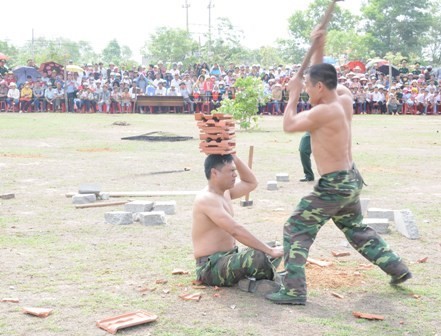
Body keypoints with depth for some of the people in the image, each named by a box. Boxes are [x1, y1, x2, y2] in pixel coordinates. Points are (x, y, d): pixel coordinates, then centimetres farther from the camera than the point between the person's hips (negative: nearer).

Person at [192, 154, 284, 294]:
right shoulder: (207, 199, -21)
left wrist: (235, 159, 10)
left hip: (229, 259, 11)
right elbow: (236, 231, -29)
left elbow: (251, 183, 24)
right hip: (211, 267, -11)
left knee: (276, 249, 11)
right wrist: (269, 251, -28)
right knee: (257, 257, -35)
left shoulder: (225, 192, 10)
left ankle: (252, 281, -12)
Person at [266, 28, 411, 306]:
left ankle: (294, 291, -5)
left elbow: (288, 125, -12)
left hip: (334, 186, -9)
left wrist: (294, 93, -3)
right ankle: (398, 270, 36)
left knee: (296, 231, -2)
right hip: (351, 180, 9)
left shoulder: (324, 112, -25)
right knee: (357, 230, 28)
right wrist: (319, 50, 9)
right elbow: (324, 78, 19)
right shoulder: (345, 99, -1)